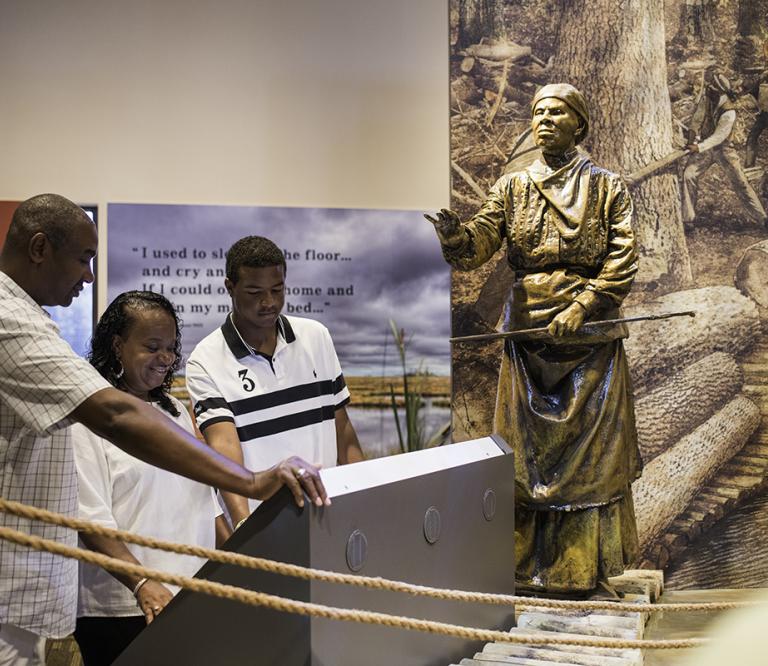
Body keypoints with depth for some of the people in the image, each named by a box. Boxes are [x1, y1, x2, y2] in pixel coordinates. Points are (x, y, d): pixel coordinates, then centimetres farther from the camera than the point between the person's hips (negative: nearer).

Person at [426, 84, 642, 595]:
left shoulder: (608, 188, 4)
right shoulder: (512, 187, 10)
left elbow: (623, 261, -4)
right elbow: (480, 241, -4)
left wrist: (581, 308, -15)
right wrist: (453, 235, -26)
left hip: (591, 336, -2)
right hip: (527, 332, 2)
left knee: (588, 451, 2)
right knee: (526, 449, 3)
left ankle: (584, 565, 11)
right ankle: (530, 563, 12)